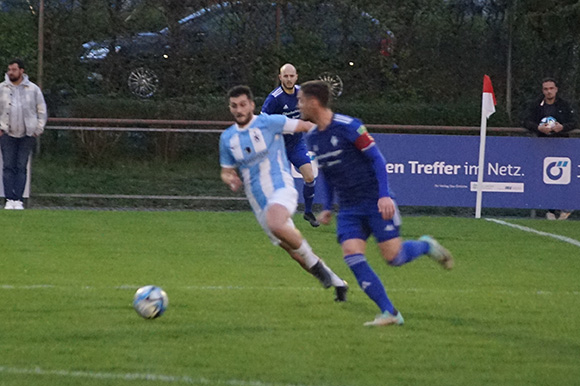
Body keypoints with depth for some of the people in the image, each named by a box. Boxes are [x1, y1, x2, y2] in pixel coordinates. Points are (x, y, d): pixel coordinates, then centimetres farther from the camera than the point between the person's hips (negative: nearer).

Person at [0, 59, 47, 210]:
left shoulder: (33, 89, 4)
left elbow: (42, 111, 10)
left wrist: (38, 130, 4)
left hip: (27, 135, 0)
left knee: (21, 168, -1)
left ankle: (18, 200, -1)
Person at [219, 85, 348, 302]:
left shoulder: (269, 123, -4)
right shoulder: (227, 138, 10)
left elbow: (303, 126, 3)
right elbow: (226, 171, 18)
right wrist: (230, 180, -5)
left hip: (281, 189, -5)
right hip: (259, 202, 5)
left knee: (275, 224, -37)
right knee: (294, 252, 6)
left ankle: (315, 263, -18)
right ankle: (337, 283, 23)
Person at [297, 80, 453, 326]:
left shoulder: (348, 127, -15)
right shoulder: (312, 138, 8)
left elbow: (376, 158, -13)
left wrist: (384, 195, -20)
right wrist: (327, 207, 19)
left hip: (376, 202, -6)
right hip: (349, 209, 6)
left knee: (393, 257, -10)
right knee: (352, 256, -14)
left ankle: (426, 246, 24)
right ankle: (389, 313, -11)